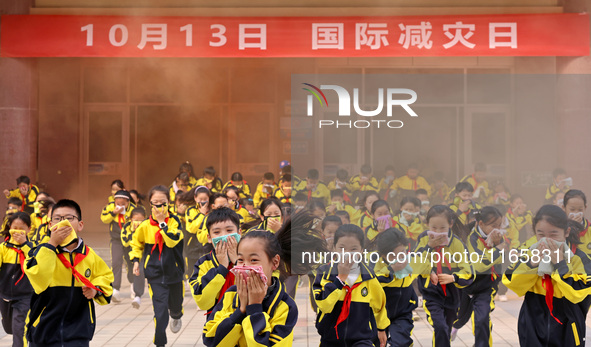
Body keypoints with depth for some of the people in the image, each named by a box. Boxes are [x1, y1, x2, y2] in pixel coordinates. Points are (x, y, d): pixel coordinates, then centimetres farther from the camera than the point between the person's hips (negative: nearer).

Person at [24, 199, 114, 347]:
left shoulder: (89, 256, 3)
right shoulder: (42, 251, -8)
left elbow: (106, 276, 20)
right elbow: (39, 279, -27)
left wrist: (97, 289, -1)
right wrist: (52, 244, -24)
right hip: (43, 331, -1)